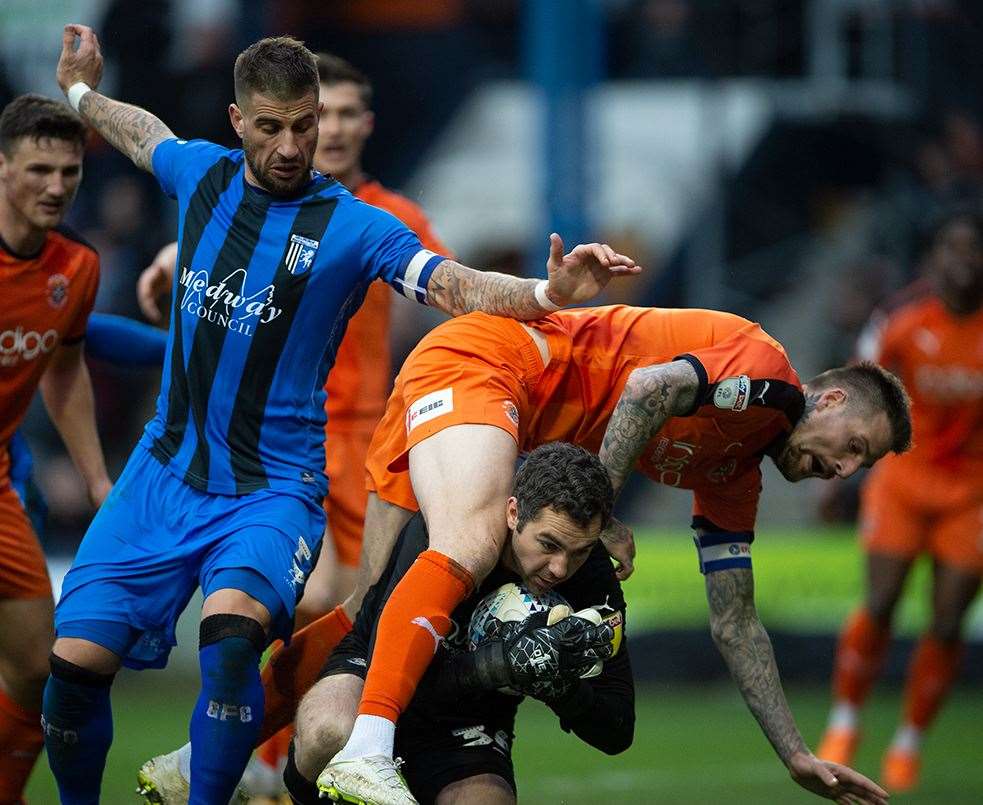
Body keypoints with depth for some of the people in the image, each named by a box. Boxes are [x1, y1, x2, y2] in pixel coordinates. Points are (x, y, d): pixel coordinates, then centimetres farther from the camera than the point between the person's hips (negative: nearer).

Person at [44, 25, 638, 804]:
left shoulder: (353, 227, -6)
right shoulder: (203, 174, 5)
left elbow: (458, 286, -18)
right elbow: (143, 131, 28)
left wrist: (546, 292, -36)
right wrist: (81, 91, 46)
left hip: (272, 488, -4)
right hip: (165, 474, 4)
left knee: (231, 629, -33)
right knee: (75, 659, -10)